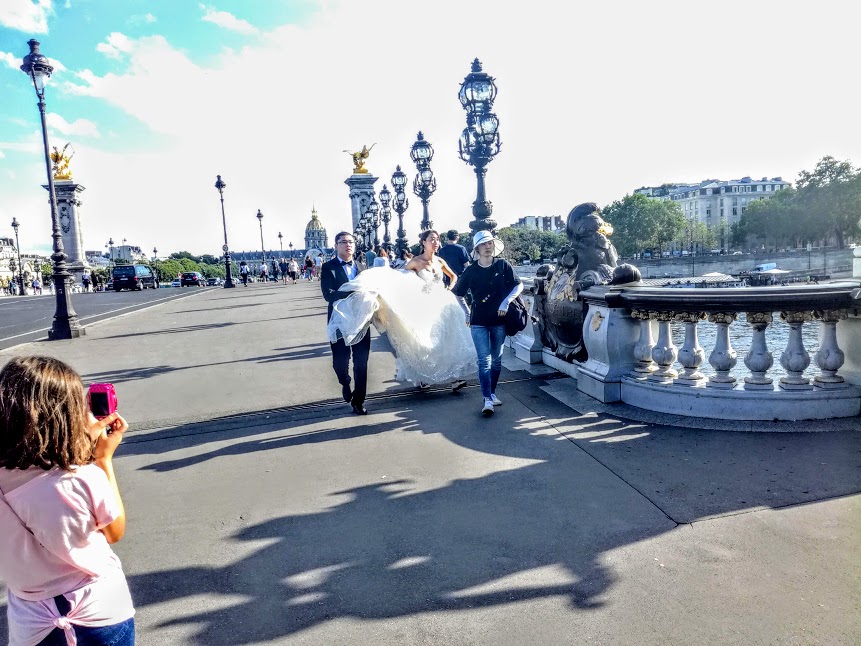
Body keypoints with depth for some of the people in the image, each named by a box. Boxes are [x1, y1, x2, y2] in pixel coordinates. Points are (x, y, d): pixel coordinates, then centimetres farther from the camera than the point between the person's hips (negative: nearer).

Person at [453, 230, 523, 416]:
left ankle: (492, 393, 28)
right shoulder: (471, 270, -1)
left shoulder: (503, 265, 0)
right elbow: (457, 293, 8)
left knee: (496, 359, 12)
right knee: (484, 360, -7)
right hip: (479, 322, -1)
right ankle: (487, 400, -8)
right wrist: (466, 313, 5)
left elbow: (518, 285, 1)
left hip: (499, 320, 2)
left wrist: (506, 301, -14)